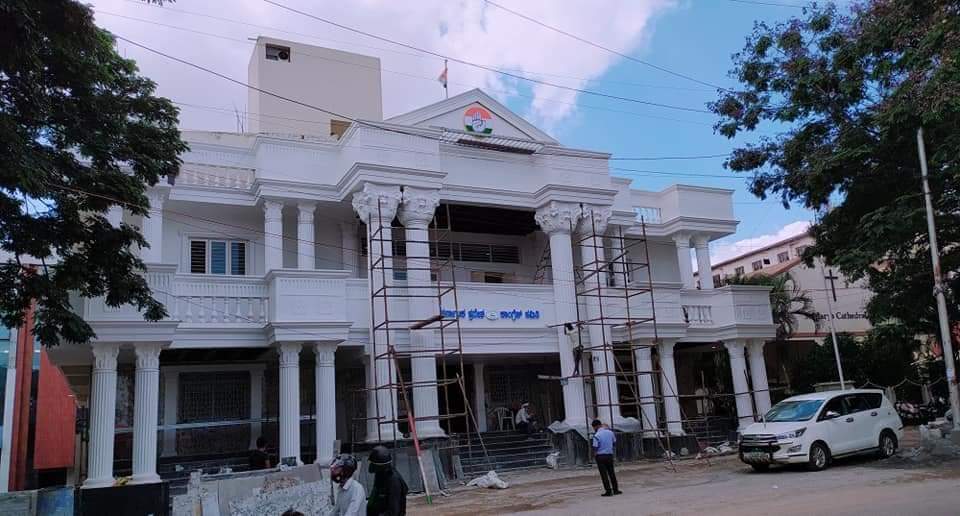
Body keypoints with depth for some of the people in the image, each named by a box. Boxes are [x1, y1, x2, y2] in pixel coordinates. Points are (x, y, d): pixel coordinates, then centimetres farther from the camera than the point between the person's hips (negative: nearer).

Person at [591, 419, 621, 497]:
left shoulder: (596, 435, -15)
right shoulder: (610, 432, 0)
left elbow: (595, 447, -16)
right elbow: (614, 441, 13)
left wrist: (595, 454, 2)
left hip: (600, 456, -5)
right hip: (610, 455, 5)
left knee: (604, 474, 2)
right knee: (611, 472, 16)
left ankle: (608, 491, 3)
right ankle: (615, 489, 21)